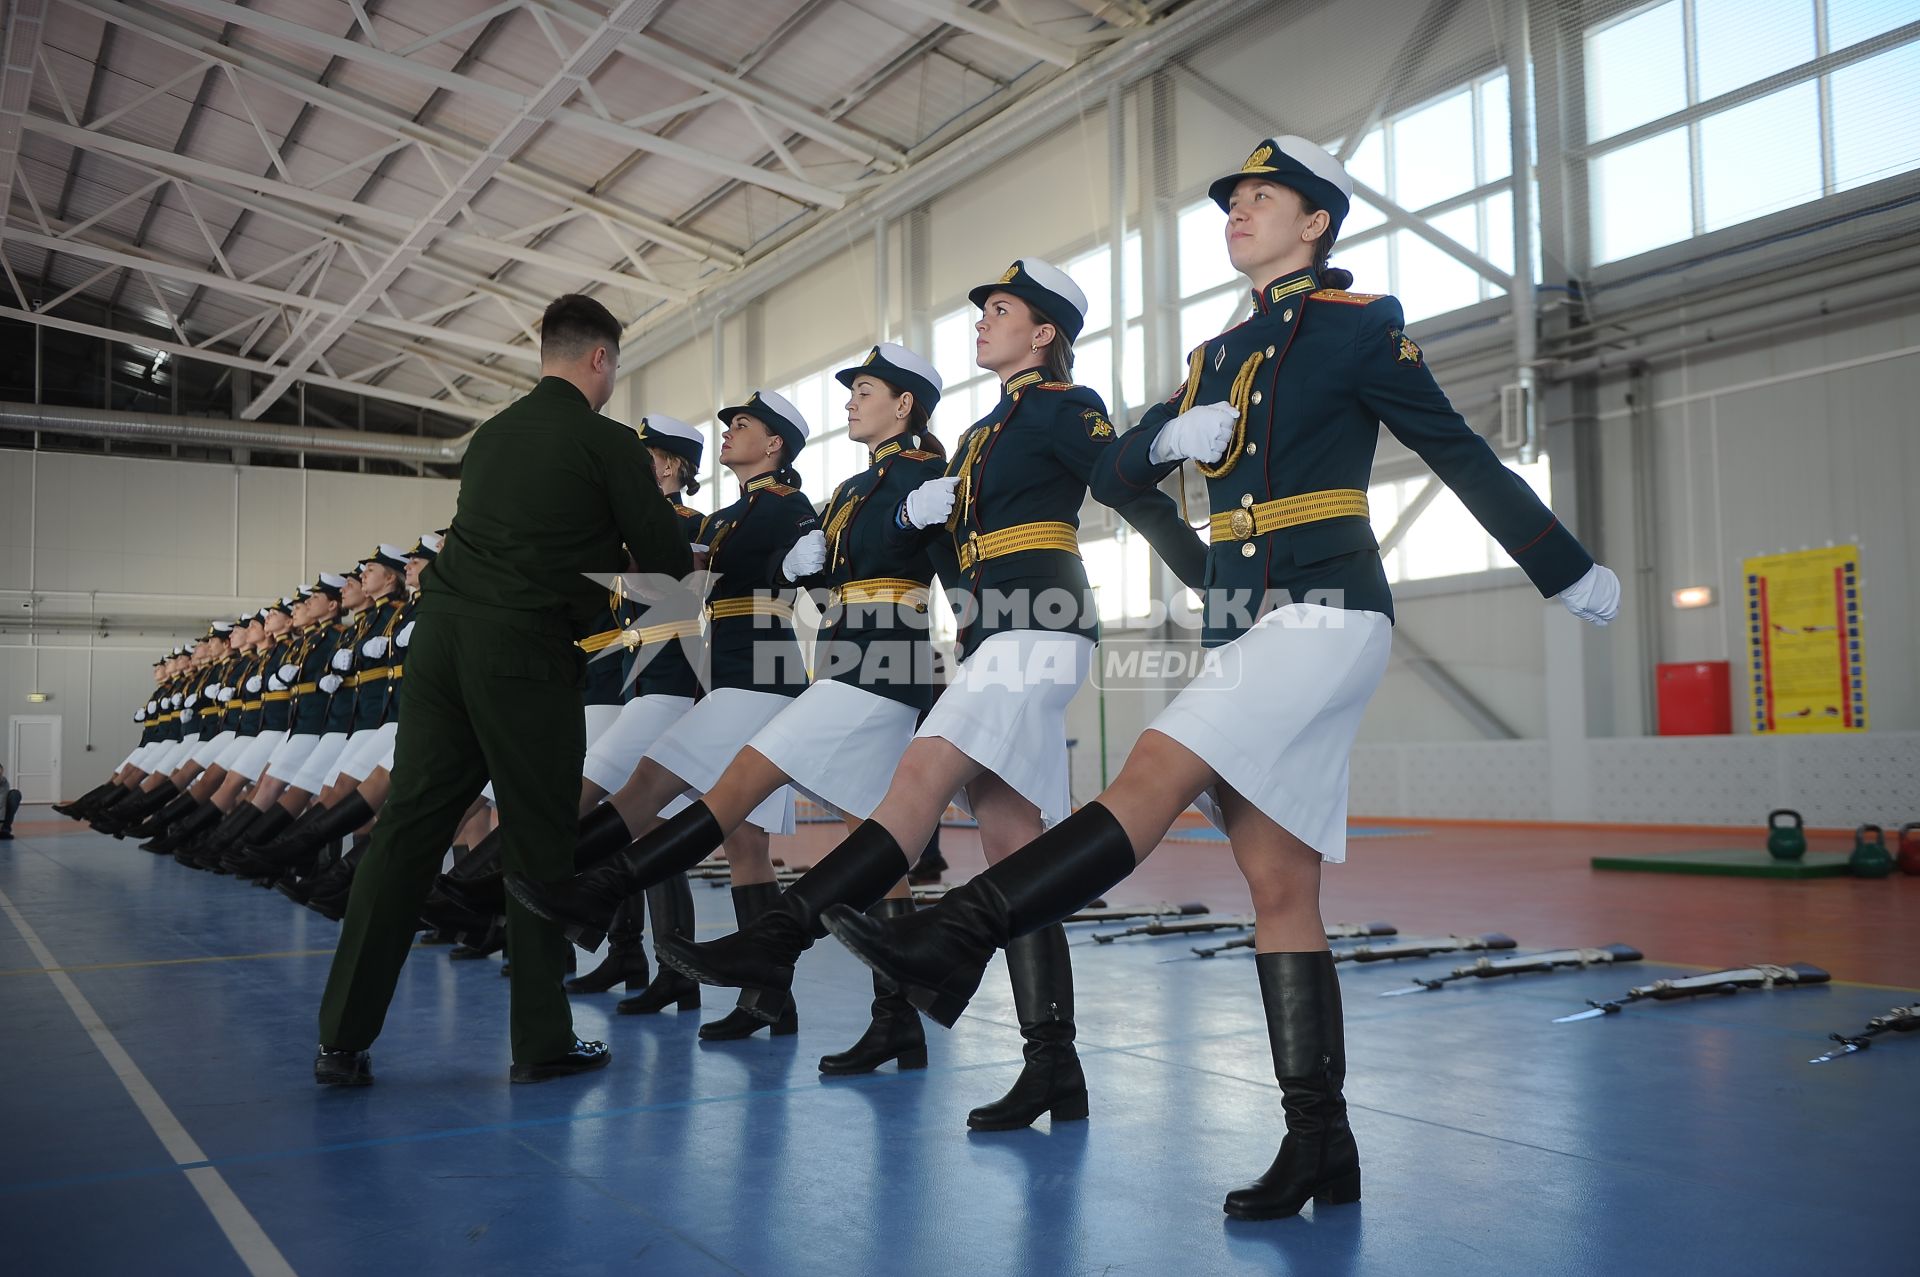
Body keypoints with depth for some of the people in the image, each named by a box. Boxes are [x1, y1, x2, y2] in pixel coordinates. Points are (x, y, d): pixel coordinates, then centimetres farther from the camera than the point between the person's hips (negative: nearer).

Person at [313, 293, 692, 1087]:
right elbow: (667, 554, 2)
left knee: (408, 828, 7)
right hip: (525, 647, -6)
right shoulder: (604, 442, 0)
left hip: (443, 633, 6)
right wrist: (674, 563, 26)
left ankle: (343, 1037, 10)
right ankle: (542, 1042, 9)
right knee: (539, 841, 2)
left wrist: (611, 559, 37)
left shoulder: (492, 434, 20)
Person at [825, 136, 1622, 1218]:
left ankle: (954, 943, -30)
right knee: (1280, 887, 2)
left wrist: (1572, 574, 7)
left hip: (1326, 615, -7)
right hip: (1243, 632, 7)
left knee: (1156, 776, -23)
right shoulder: (1221, 356, 20)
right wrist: (1173, 437, -6)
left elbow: (1463, 457, 2)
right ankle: (1322, 1146, 5)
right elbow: (1121, 470, 16)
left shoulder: (1361, 325, 1)